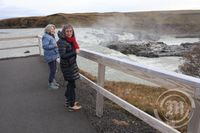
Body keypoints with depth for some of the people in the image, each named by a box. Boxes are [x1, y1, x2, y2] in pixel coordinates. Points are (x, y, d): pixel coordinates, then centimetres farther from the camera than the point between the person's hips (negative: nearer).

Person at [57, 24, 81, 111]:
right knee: (72, 84, 0)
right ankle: (71, 105, 14)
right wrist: (75, 52, -23)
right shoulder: (62, 42, -21)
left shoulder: (70, 40, 2)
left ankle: (68, 100, 37)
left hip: (72, 64, 9)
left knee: (70, 83, 19)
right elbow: (63, 56, -28)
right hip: (67, 66, -9)